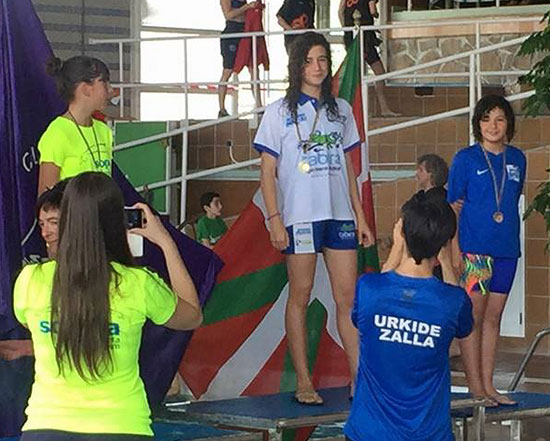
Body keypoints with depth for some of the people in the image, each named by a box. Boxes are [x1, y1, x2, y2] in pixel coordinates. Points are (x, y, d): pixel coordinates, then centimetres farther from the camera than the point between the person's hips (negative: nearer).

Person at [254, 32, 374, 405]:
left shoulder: (341, 109, 14)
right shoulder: (280, 111, 2)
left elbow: (348, 167, 17)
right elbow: (268, 170, -1)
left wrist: (361, 217, 12)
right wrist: (274, 219, -11)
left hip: (340, 215, 4)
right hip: (300, 216, -4)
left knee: (349, 297, 0)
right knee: (300, 296, 0)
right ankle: (304, 383, 4)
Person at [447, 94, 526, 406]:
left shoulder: (517, 159, 9)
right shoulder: (466, 158, -4)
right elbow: (453, 206, -4)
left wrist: (509, 236, 12)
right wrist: (454, 249, -11)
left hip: (507, 248, 5)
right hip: (473, 248, -5)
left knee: (494, 317, 9)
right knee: (474, 316, -3)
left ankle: (488, 385, 15)